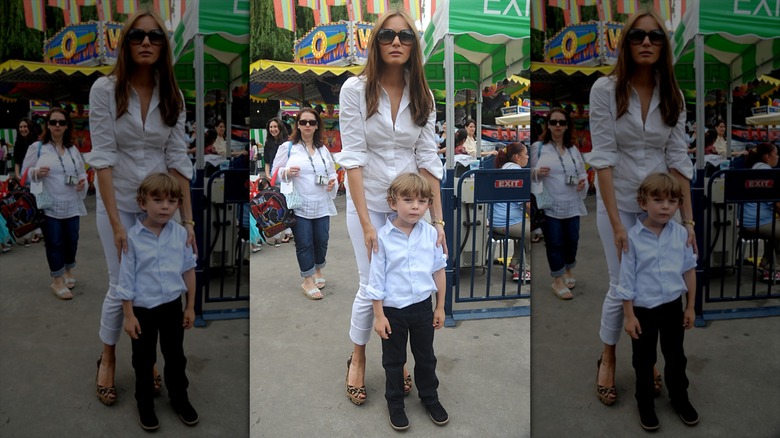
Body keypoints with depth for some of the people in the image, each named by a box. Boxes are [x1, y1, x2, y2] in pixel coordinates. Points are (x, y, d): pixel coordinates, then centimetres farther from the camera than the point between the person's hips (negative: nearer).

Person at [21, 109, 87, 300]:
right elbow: (25, 173, 1)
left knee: (71, 240, 12)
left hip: (72, 205, 4)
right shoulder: (37, 148, -2)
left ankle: (69, 272, 33)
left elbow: (82, 172, 18)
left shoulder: (73, 149, 10)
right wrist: (36, 172, -21)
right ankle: (58, 281, 12)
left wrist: (83, 181, -4)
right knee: (54, 243, 1)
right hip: (49, 206, -4)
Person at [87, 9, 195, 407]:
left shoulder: (172, 96, -1)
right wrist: (116, 223, -18)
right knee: (122, 286, 2)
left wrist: (187, 219, -6)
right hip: (118, 202, -2)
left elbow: (178, 159, -3)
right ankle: (107, 360, 28)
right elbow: (103, 158, -14)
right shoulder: (105, 90, -10)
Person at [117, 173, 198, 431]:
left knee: (175, 356, 18)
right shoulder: (132, 237, -15)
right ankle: (145, 404, 35)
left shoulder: (181, 233, -7)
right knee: (144, 360, 15)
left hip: (172, 306, 3)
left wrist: (190, 307, 6)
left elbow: (188, 270, 2)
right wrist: (129, 316, -8)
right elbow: (126, 280, -10)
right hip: (143, 309, -2)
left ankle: (179, 398, 38)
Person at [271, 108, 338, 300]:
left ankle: (318, 271, 33)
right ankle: (308, 281, 13)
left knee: (321, 241, 10)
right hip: (299, 206, -4)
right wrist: (286, 172, -19)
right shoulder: (287, 147, 0)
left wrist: (333, 181, -1)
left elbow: (332, 172, 20)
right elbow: (275, 172, 1)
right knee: (304, 243, 1)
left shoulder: (323, 149, 12)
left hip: (322, 205, 4)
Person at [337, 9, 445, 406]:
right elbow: (353, 158, -13)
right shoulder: (355, 89, -9)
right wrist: (366, 224, -17)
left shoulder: (422, 96, 0)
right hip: (367, 202, -3)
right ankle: (357, 359, 26)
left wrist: (437, 219, -4)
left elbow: (428, 159, -1)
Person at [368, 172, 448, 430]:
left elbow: (439, 271, 3)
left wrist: (440, 307, 7)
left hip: (423, 307, 3)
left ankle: (429, 397, 40)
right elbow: (376, 280, -11)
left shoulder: (431, 233, -7)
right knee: (393, 361, 15)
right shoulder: (383, 237, -16)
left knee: (426, 357, 20)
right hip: (393, 310, -3)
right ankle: (395, 403, 34)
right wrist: (379, 315, -8)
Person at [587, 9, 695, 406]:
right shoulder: (605, 89, -11)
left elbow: (678, 159, -1)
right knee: (623, 286, 0)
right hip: (618, 203, -3)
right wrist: (616, 223, -18)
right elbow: (603, 158, -15)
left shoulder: (672, 95, 0)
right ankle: (608, 360, 25)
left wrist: (687, 219, -5)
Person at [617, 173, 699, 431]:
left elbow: (689, 271, 4)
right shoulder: (632, 237, -16)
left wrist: (690, 307, 7)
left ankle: (679, 398, 41)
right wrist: (629, 316, -9)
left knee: (676, 356, 19)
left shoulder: (681, 233, -7)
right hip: (643, 309, -3)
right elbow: (626, 280, -11)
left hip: (673, 306, 3)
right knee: (644, 360, 13)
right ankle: (645, 404, 32)